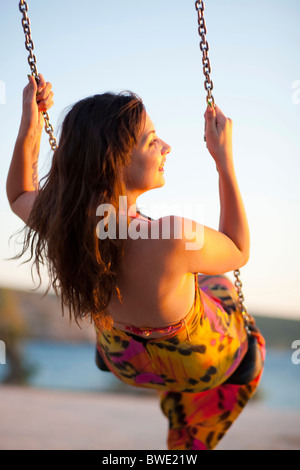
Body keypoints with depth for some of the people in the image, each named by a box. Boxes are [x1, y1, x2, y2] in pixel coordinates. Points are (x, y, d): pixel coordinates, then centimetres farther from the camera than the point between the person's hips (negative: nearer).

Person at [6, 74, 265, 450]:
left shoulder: (57, 221, -30)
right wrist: (225, 159, -22)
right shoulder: (175, 238, -47)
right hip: (202, 362, -3)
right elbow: (239, 251, -22)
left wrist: (29, 127, -14)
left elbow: (19, 195, -3)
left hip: (124, 360, 4)